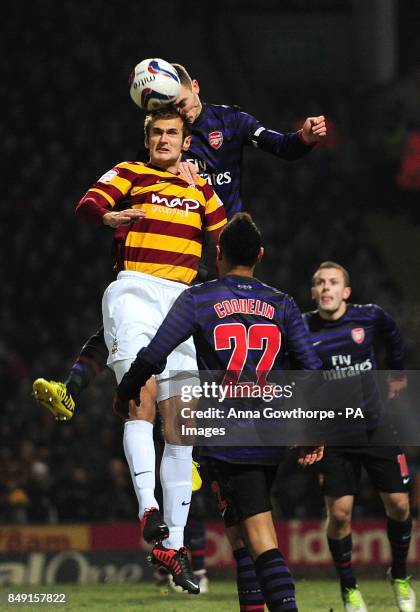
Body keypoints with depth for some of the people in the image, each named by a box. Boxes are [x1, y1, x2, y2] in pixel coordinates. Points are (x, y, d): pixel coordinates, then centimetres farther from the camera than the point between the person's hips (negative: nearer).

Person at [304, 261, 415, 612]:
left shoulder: (370, 316, -7)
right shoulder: (302, 329, -9)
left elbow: (393, 339, 17)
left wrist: (398, 375, 27)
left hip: (376, 428, 1)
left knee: (399, 505, 0)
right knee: (339, 513, -9)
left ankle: (400, 576, 24)